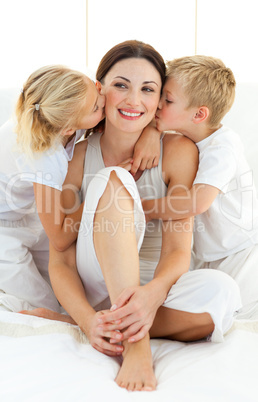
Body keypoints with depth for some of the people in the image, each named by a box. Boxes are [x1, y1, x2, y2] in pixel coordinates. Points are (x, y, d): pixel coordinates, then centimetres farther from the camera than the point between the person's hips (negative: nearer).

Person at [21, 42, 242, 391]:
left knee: (222, 291, -32)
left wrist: (153, 292, -39)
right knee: (112, 180, -26)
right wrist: (88, 320, -33)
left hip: (151, 290, 2)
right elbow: (61, 262, -12)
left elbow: (178, 250, -15)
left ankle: (62, 322, -24)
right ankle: (136, 339, -35)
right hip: (94, 290, -1)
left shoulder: (178, 152, -8)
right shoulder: (76, 157, -8)